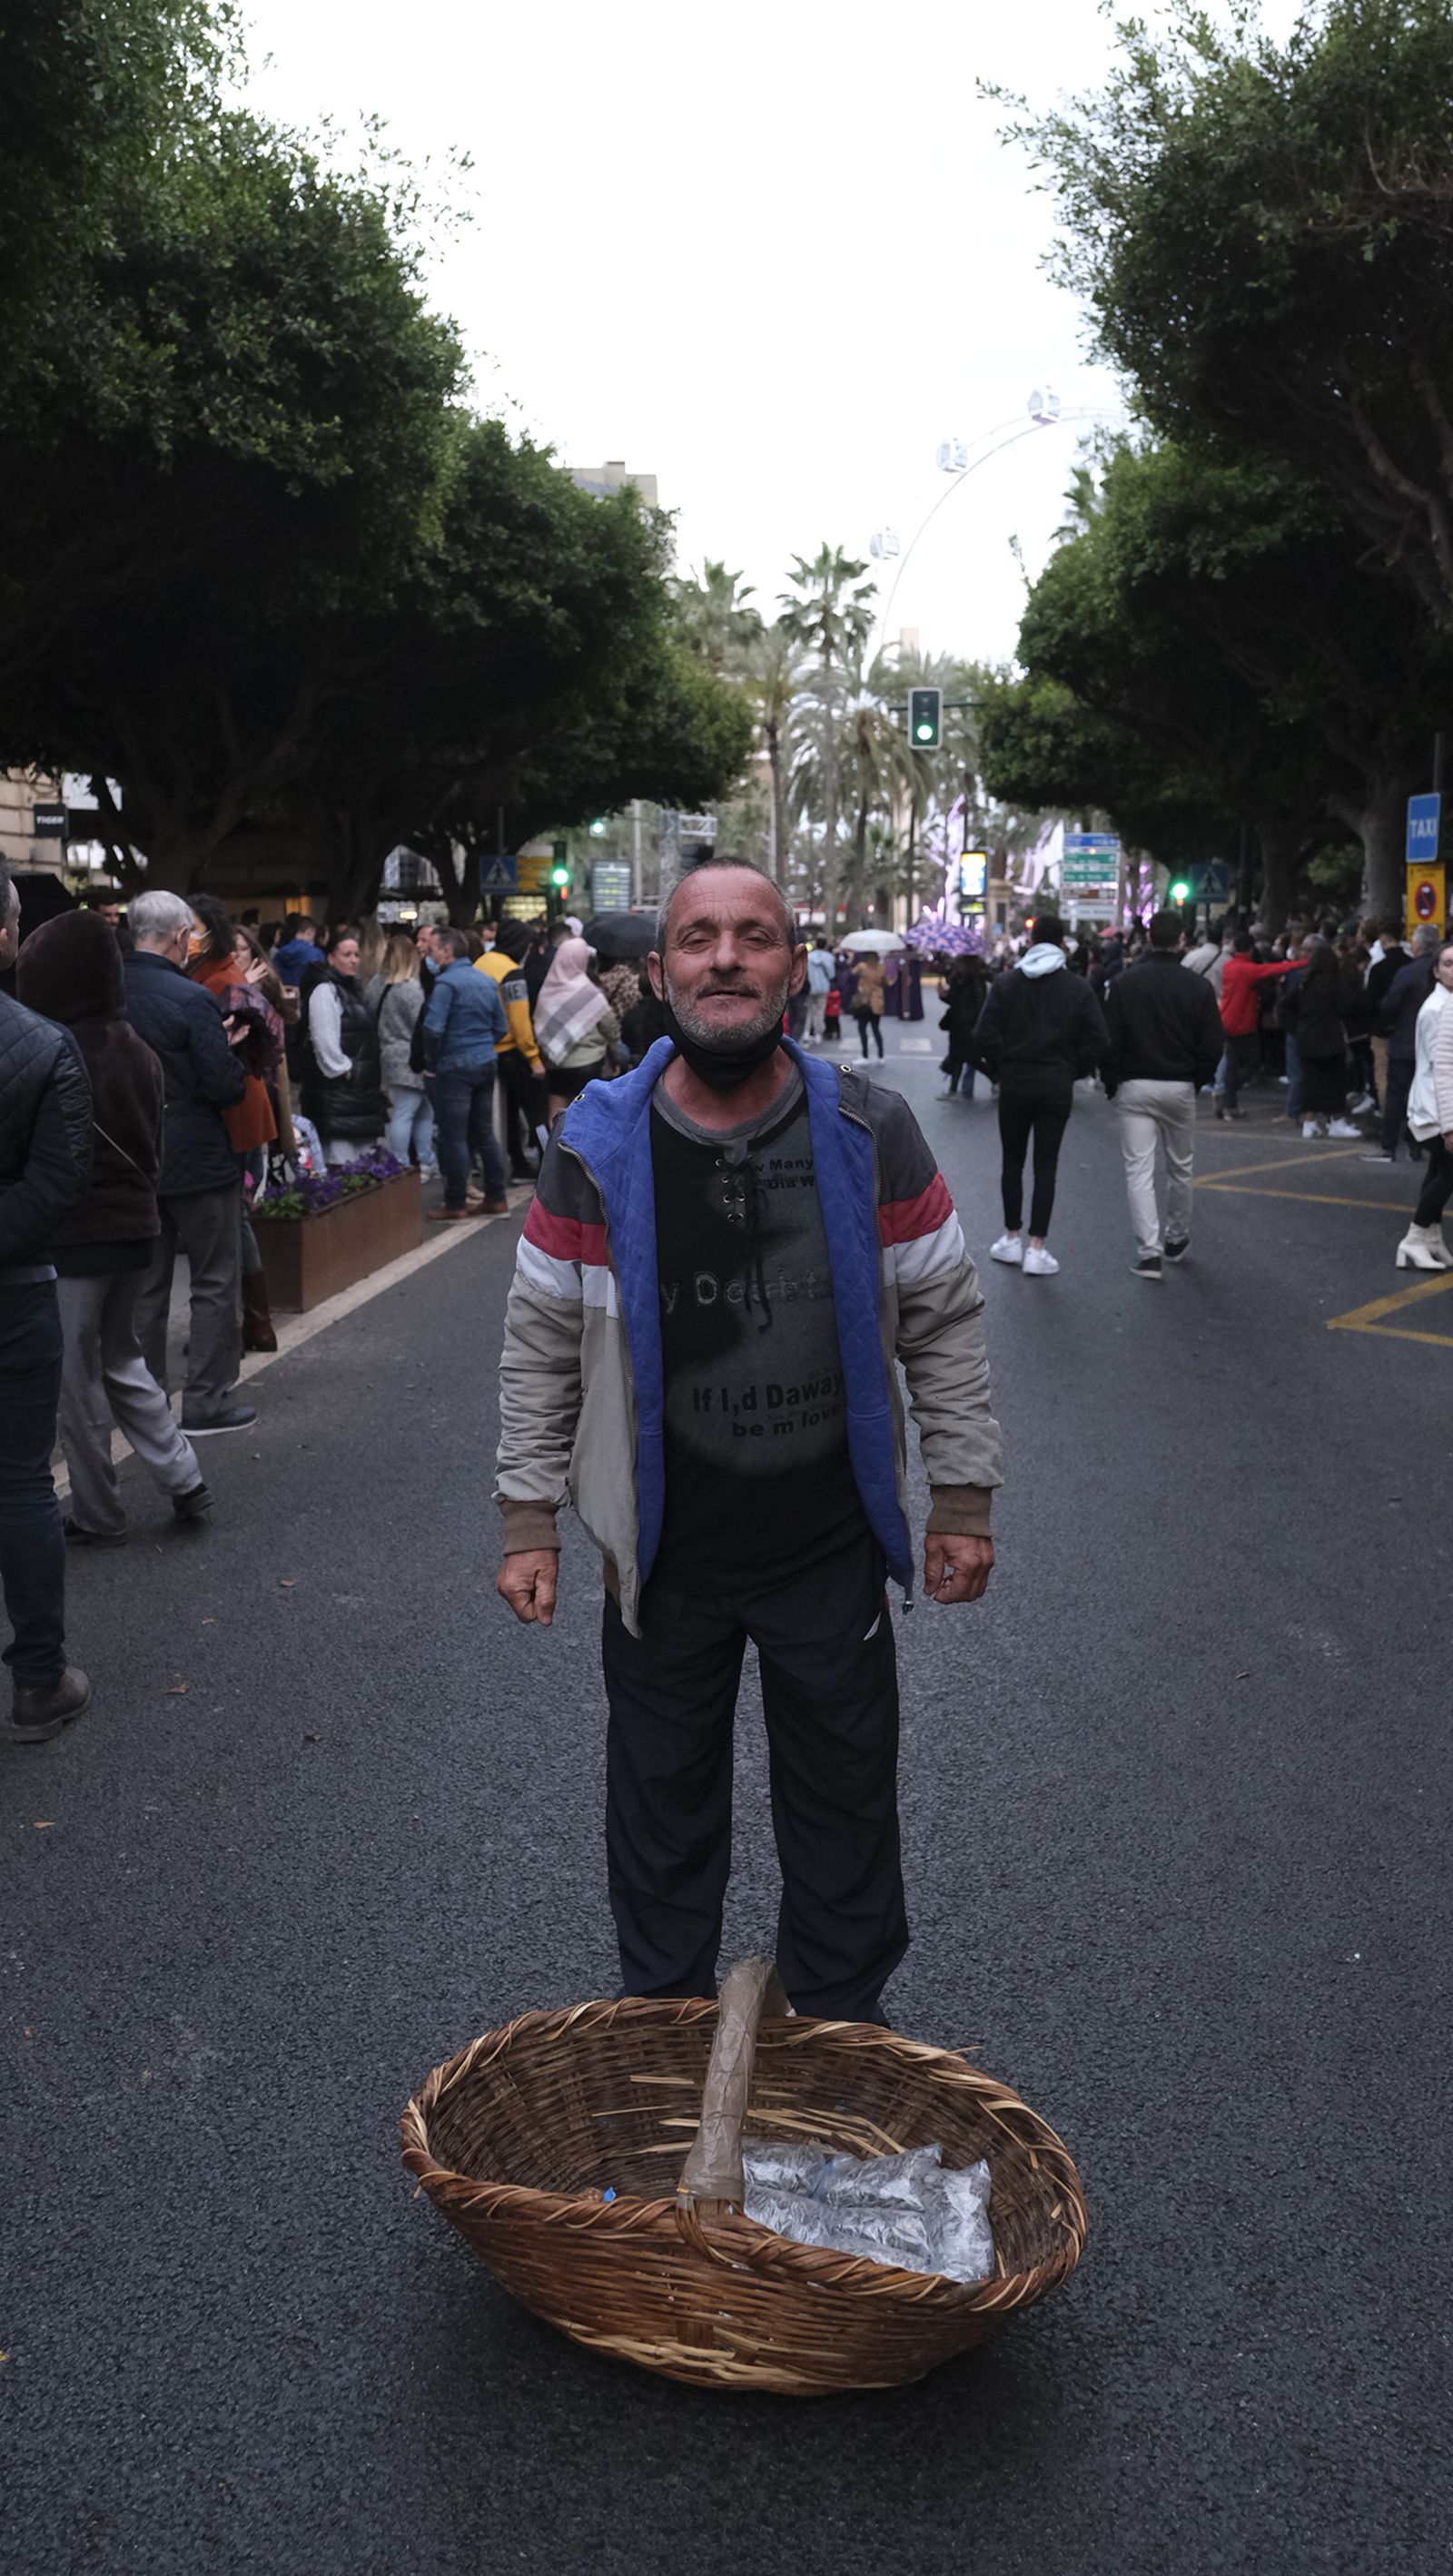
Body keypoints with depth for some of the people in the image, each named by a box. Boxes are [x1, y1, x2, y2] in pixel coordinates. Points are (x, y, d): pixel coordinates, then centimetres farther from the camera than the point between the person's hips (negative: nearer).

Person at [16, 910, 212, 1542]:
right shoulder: (139, 1053, 6)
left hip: (73, 1238, -7)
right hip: (135, 1227, 7)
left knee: (78, 1381, 5)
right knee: (122, 1360, 22)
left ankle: (98, 1517, 15)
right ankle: (183, 1479, 16)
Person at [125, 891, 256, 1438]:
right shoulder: (190, 998, -18)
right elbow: (227, 1087, -19)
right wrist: (229, 1050, 3)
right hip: (197, 1161, -6)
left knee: (145, 1285, 15)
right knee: (215, 1282, 6)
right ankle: (207, 1400, 8)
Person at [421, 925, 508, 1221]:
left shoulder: (447, 983, -13)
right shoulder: (488, 981, 11)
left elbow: (433, 1028, -20)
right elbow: (500, 1026, 14)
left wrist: (431, 1062, -7)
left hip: (455, 1067, -7)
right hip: (486, 1064, 7)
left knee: (454, 1137, -2)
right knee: (485, 1132, 13)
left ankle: (455, 1205, 2)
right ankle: (496, 1199, 17)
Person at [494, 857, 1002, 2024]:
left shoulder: (871, 1132, -10)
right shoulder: (597, 1146, -10)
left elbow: (946, 1322, -1)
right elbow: (542, 1345, -1)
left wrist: (964, 1496, 0)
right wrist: (530, 1519, 0)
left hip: (832, 1548, 0)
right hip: (663, 1557, 0)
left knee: (845, 1806, 17)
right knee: (662, 1809, 18)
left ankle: (841, 2031, 40)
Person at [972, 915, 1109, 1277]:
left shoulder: (1005, 983, -3)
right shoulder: (1077, 987, -3)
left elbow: (985, 1036, -9)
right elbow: (1098, 1039, -7)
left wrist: (998, 1071, 5)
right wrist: (1073, 1071, 5)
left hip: (1014, 1085, 0)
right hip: (1057, 1087, 0)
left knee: (1012, 1163, 14)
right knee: (1045, 1167, 3)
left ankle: (1012, 1239, 19)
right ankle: (1036, 1248, 1)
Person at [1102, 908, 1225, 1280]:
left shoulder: (1124, 983, -5)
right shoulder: (1197, 985, -4)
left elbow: (1110, 1041, -5)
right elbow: (1212, 1044, -2)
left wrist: (1112, 1084, 7)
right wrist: (1197, 1081, 13)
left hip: (1134, 1087, -1)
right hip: (1180, 1088, 1)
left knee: (1139, 1170, -1)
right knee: (1181, 1167, 17)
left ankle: (1148, 1250, -9)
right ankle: (1177, 1239, 31)